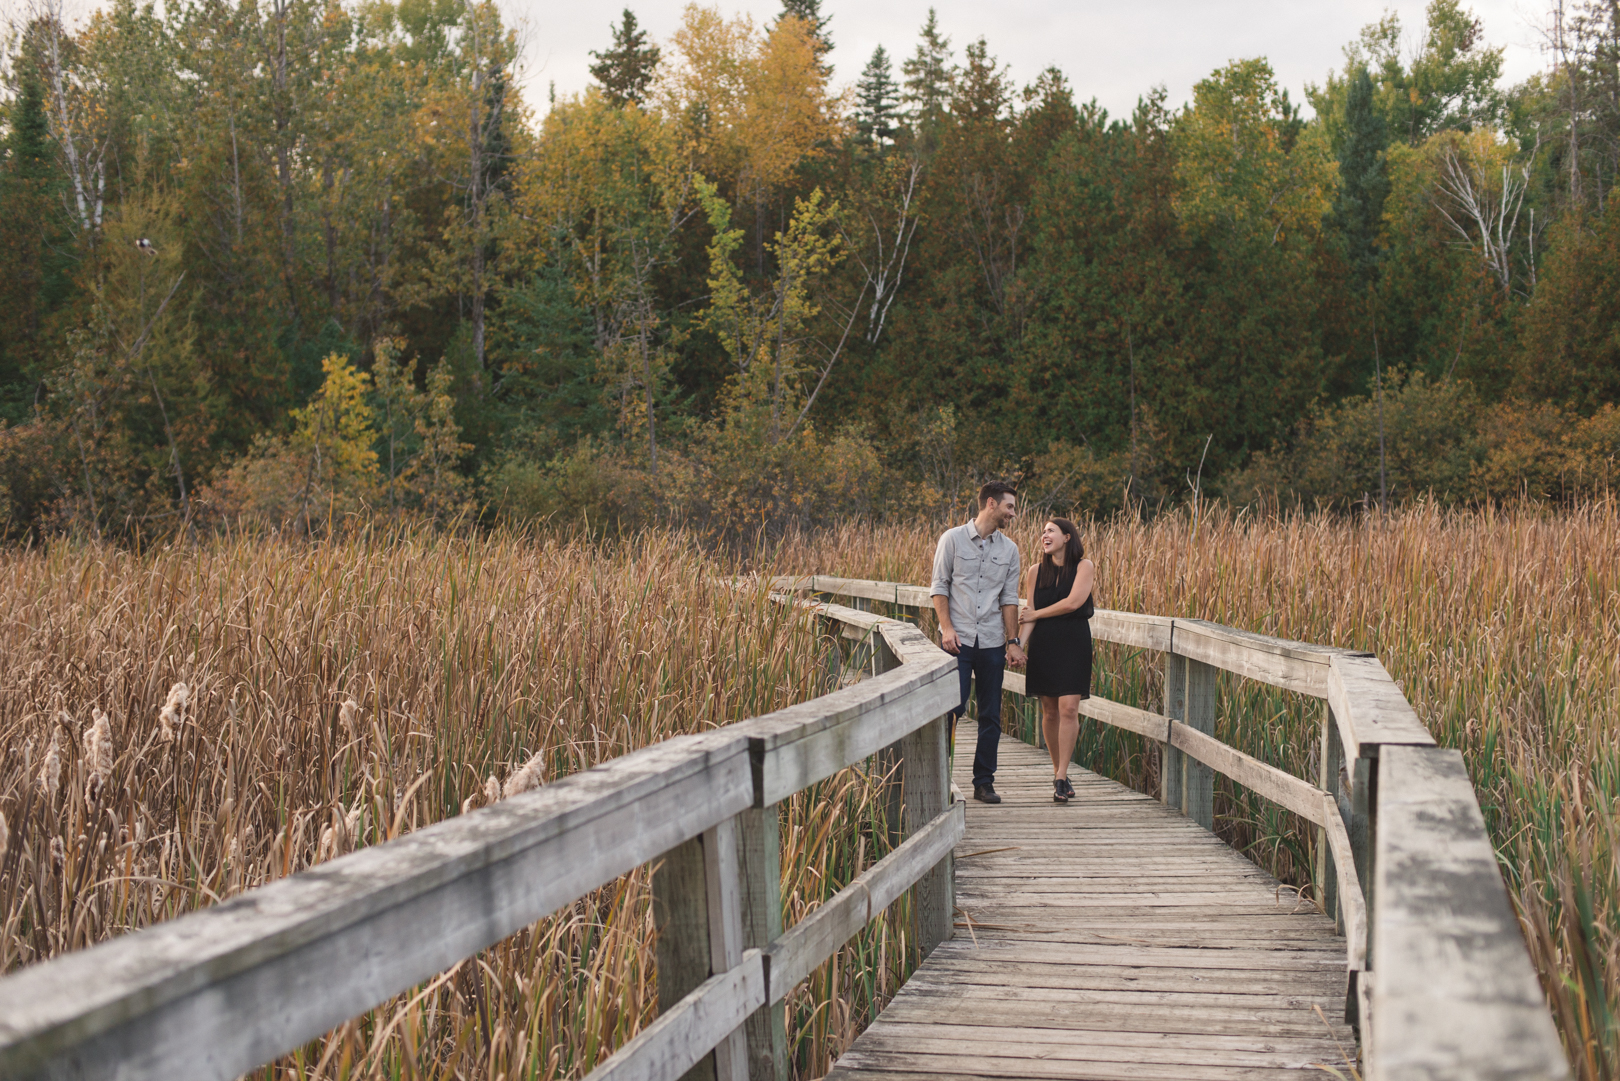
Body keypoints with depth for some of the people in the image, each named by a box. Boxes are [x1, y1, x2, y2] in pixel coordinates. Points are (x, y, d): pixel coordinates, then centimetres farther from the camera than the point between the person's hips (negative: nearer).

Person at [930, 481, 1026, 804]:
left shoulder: (1009, 549, 10)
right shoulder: (953, 539, 1)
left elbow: (1009, 598, 10)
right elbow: (939, 586, 1)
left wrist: (1013, 641, 3)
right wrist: (947, 628, -10)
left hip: (992, 641, 4)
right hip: (958, 638, -4)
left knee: (991, 715, 5)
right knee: (953, 706, -13)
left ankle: (984, 782, 13)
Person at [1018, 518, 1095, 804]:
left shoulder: (1084, 566, 0)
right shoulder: (1037, 571, 9)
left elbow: (1073, 602, -13)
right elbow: (1030, 614, 5)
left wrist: (1036, 614, -4)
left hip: (1074, 643, -3)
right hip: (1044, 644, 3)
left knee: (1069, 708, -12)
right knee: (1050, 711, 4)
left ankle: (1061, 777, -10)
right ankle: (1058, 771, 18)